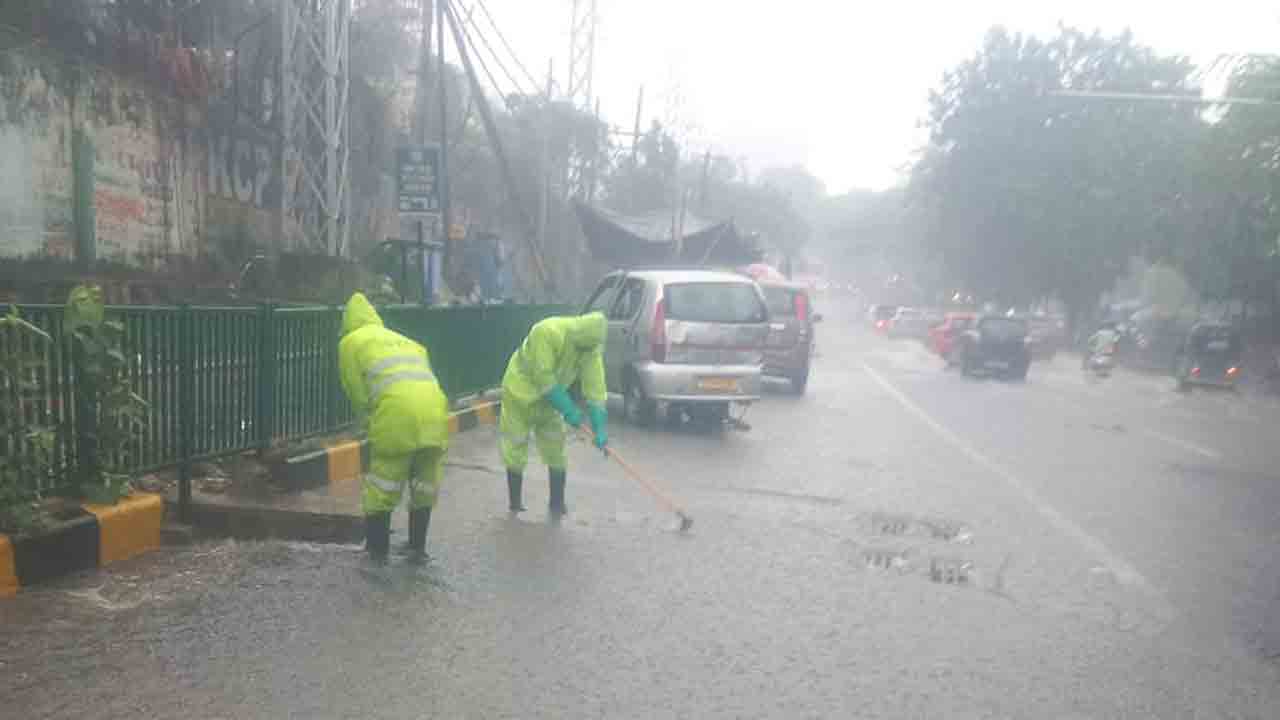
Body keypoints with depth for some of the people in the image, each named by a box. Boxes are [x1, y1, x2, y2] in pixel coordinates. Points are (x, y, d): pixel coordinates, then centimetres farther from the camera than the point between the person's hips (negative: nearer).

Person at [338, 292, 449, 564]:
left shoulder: (350, 342, 20)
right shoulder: (404, 340, 34)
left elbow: (358, 394, 13)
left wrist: (372, 420, 29)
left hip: (397, 409, -5)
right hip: (434, 407, 5)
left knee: (382, 484, 12)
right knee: (425, 484, 19)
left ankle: (377, 548, 22)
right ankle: (418, 548, 28)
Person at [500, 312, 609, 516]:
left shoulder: (592, 347, -15)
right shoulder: (547, 332, -32)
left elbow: (594, 387, -15)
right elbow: (544, 378, -31)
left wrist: (600, 428, -21)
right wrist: (568, 409, -30)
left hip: (549, 401, 5)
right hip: (521, 396, -5)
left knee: (555, 451, 4)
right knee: (516, 449, 2)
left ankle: (557, 503, 14)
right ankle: (514, 501, 15)